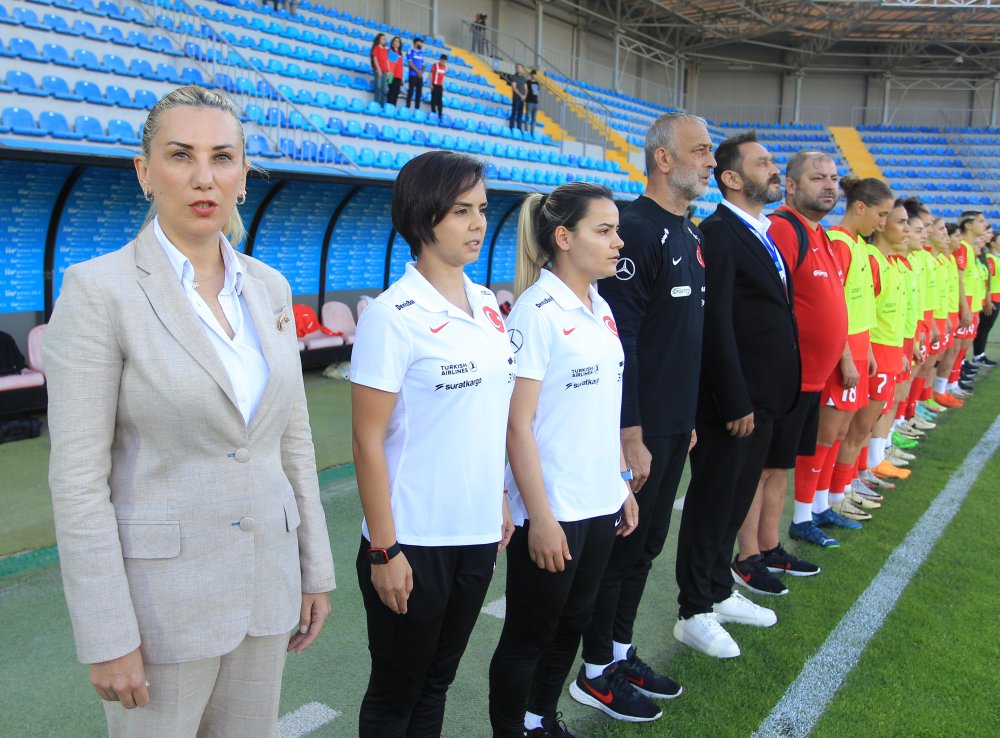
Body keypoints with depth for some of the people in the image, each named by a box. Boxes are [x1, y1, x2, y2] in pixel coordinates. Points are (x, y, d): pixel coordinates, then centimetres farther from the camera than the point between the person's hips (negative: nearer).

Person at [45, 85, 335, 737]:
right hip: (159, 593, -5)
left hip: (265, 580, 5)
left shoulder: (269, 288, 4)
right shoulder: (99, 289, -12)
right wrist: (107, 638, -15)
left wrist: (316, 570, 9)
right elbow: (78, 477, -14)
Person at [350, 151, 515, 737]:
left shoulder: (487, 305, 6)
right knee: (396, 690, 12)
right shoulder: (392, 316, -15)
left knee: (437, 681, 20)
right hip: (415, 541, -6)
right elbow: (368, 440, -14)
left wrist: (500, 501, 14)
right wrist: (383, 550, -14)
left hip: (478, 534, 6)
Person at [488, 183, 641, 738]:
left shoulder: (600, 308, 8)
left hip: (601, 503, 8)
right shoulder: (536, 312, -15)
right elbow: (518, 423, -17)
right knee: (528, 635, 7)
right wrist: (539, 517, -18)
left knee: (571, 623, 19)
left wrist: (623, 484, 14)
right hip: (552, 510, -7)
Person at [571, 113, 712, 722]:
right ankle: (597, 673, 19)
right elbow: (619, 339, -20)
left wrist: (687, 416, 18)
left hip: (674, 423, 9)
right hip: (639, 426, -9)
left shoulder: (689, 234, 13)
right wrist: (630, 433, -21)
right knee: (620, 545, 3)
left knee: (647, 544, 17)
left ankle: (621, 653, 32)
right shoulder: (637, 228, -16)